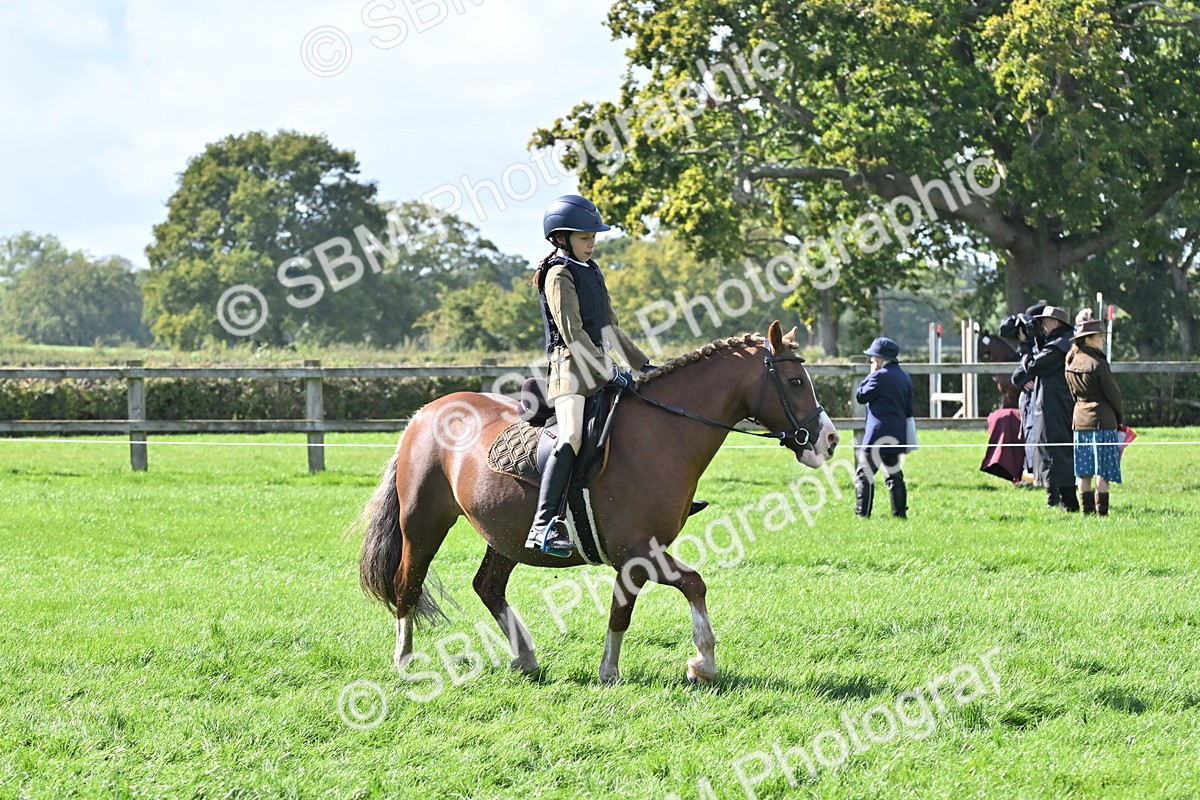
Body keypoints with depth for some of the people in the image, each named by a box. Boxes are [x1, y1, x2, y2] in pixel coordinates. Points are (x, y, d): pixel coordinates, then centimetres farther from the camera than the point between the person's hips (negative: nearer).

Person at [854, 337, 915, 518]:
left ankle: (862, 514, -11)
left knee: (864, 474, -6)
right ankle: (900, 513, 13)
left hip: (878, 435, -8)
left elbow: (860, 396, -6)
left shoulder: (880, 376, -13)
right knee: (894, 474, 14)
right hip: (897, 435, 8)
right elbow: (910, 408, 18)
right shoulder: (904, 377, 14)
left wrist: (870, 375, 2)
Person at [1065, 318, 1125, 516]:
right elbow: (1113, 393, -9)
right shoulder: (1098, 364, -15)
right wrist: (1121, 417, 5)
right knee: (1103, 469, -3)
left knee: (1084, 470, 8)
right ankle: (1101, 510, -4)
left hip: (1080, 419, 7)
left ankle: (1087, 509, 11)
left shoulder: (1072, 363, 7)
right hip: (1102, 420, -7)